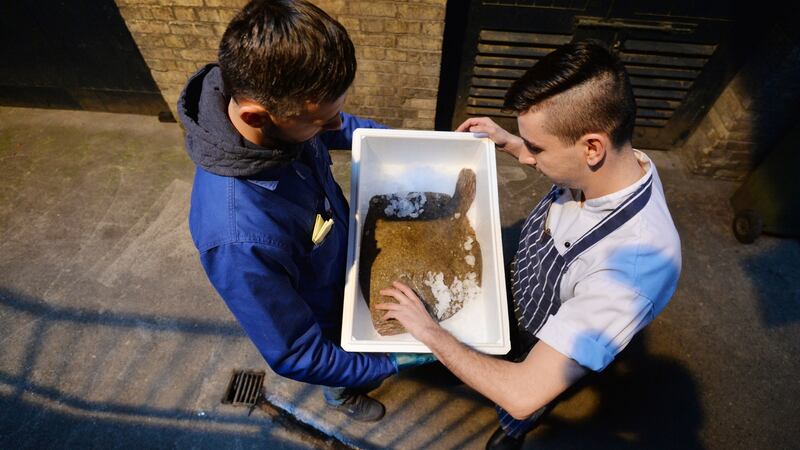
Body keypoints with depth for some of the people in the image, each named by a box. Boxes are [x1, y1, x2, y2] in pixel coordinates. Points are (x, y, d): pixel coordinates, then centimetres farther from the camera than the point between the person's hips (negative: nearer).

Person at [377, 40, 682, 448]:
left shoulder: (633, 266, -46)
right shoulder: (614, 164, -24)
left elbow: (523, 394, -42)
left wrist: (430, 332, -32)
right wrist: (508, 142, -7)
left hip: (549, 359, -3)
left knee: (515, 415, 32)